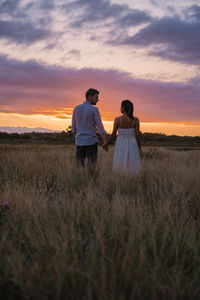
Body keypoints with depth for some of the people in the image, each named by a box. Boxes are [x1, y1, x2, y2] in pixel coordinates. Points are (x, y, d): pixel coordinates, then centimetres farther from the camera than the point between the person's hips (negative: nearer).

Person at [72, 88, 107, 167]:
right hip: (91, 142, -4)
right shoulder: (94, 109, -10)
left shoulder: (76, 109, 6)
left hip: (80, 142, 4)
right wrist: (105, 143, -9)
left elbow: (74, 127, 13)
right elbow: (100, 127, -13)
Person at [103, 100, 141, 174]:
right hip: (132, 147, 0)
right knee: (132, 171, 6)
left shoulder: (117, 119, -6)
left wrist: (106, 144, 12)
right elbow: (137, 135, -8)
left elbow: (113, 135, -4)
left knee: (120, 171, 8)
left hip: (120, 147, 0)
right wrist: (139, 149, 2)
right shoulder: (135, 119, -6)